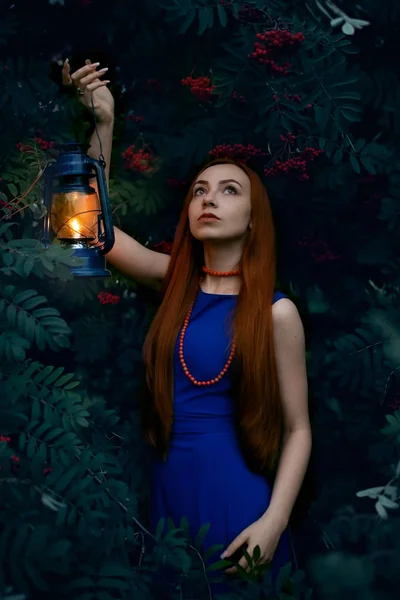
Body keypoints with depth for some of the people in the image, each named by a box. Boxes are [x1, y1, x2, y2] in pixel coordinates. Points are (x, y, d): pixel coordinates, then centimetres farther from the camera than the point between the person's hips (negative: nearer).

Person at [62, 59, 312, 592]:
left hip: (238, 500, -4)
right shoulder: (175, 282, 4)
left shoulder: (276, 311, -7)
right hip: (169, 492, 4)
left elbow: (297, 428, -6)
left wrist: (274, 522, -17)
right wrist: (102, 124, -11)